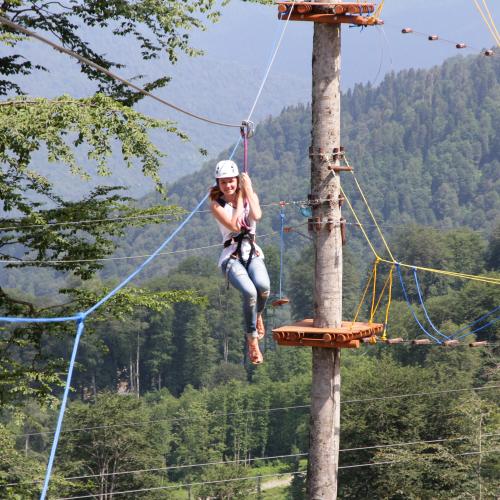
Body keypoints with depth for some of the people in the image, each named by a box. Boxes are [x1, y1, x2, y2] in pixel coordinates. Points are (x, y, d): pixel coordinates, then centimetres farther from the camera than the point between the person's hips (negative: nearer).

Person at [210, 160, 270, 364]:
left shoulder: (250, 195, 9)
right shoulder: (216, 205, 3)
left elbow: (257, 215, -13)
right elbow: (234, 226, -12)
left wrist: (247, 190, -8)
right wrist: (239, 200, -5)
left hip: (252, 253, 2)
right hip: (231, 257, -2)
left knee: (263, 286, -32)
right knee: (250, 292, -32)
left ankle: (258, 315, 3)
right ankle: (252, 341, -16)